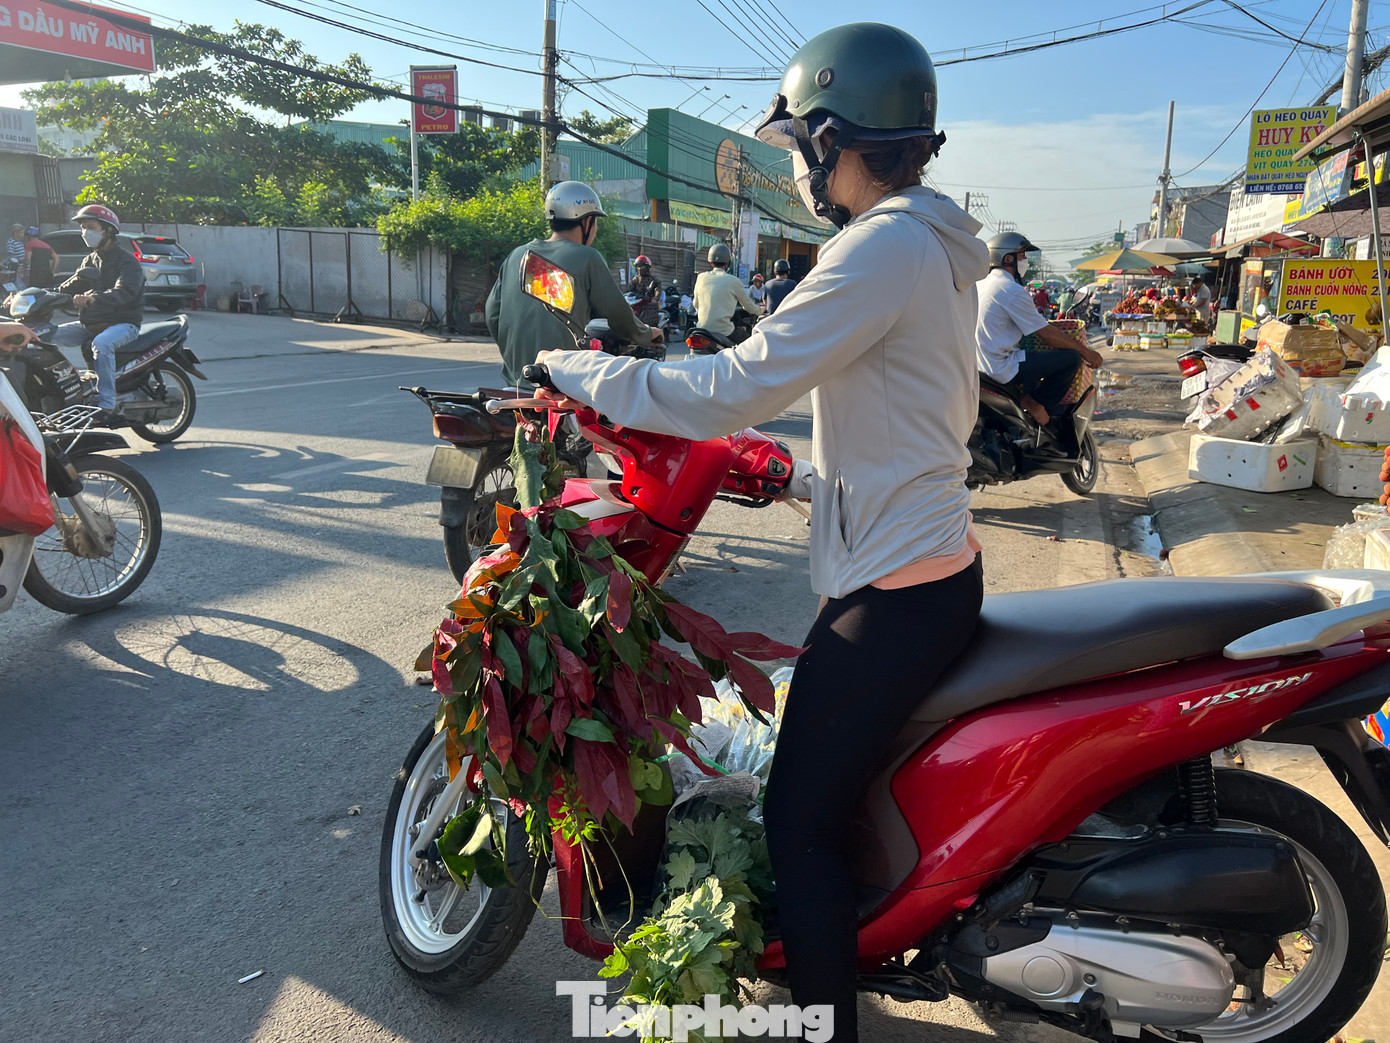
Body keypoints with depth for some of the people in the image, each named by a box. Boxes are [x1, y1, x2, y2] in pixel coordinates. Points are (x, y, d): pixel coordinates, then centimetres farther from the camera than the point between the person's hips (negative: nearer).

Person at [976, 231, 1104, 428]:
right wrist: (1086, 351, -2)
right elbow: (1046, 334, -13)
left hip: (983, 365, 10)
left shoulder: (983, 285, 13)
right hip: (1003, 370, -10)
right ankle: (1035, 402, 0)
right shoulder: (1013, 291, -16)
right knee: (1071, 357, -9)